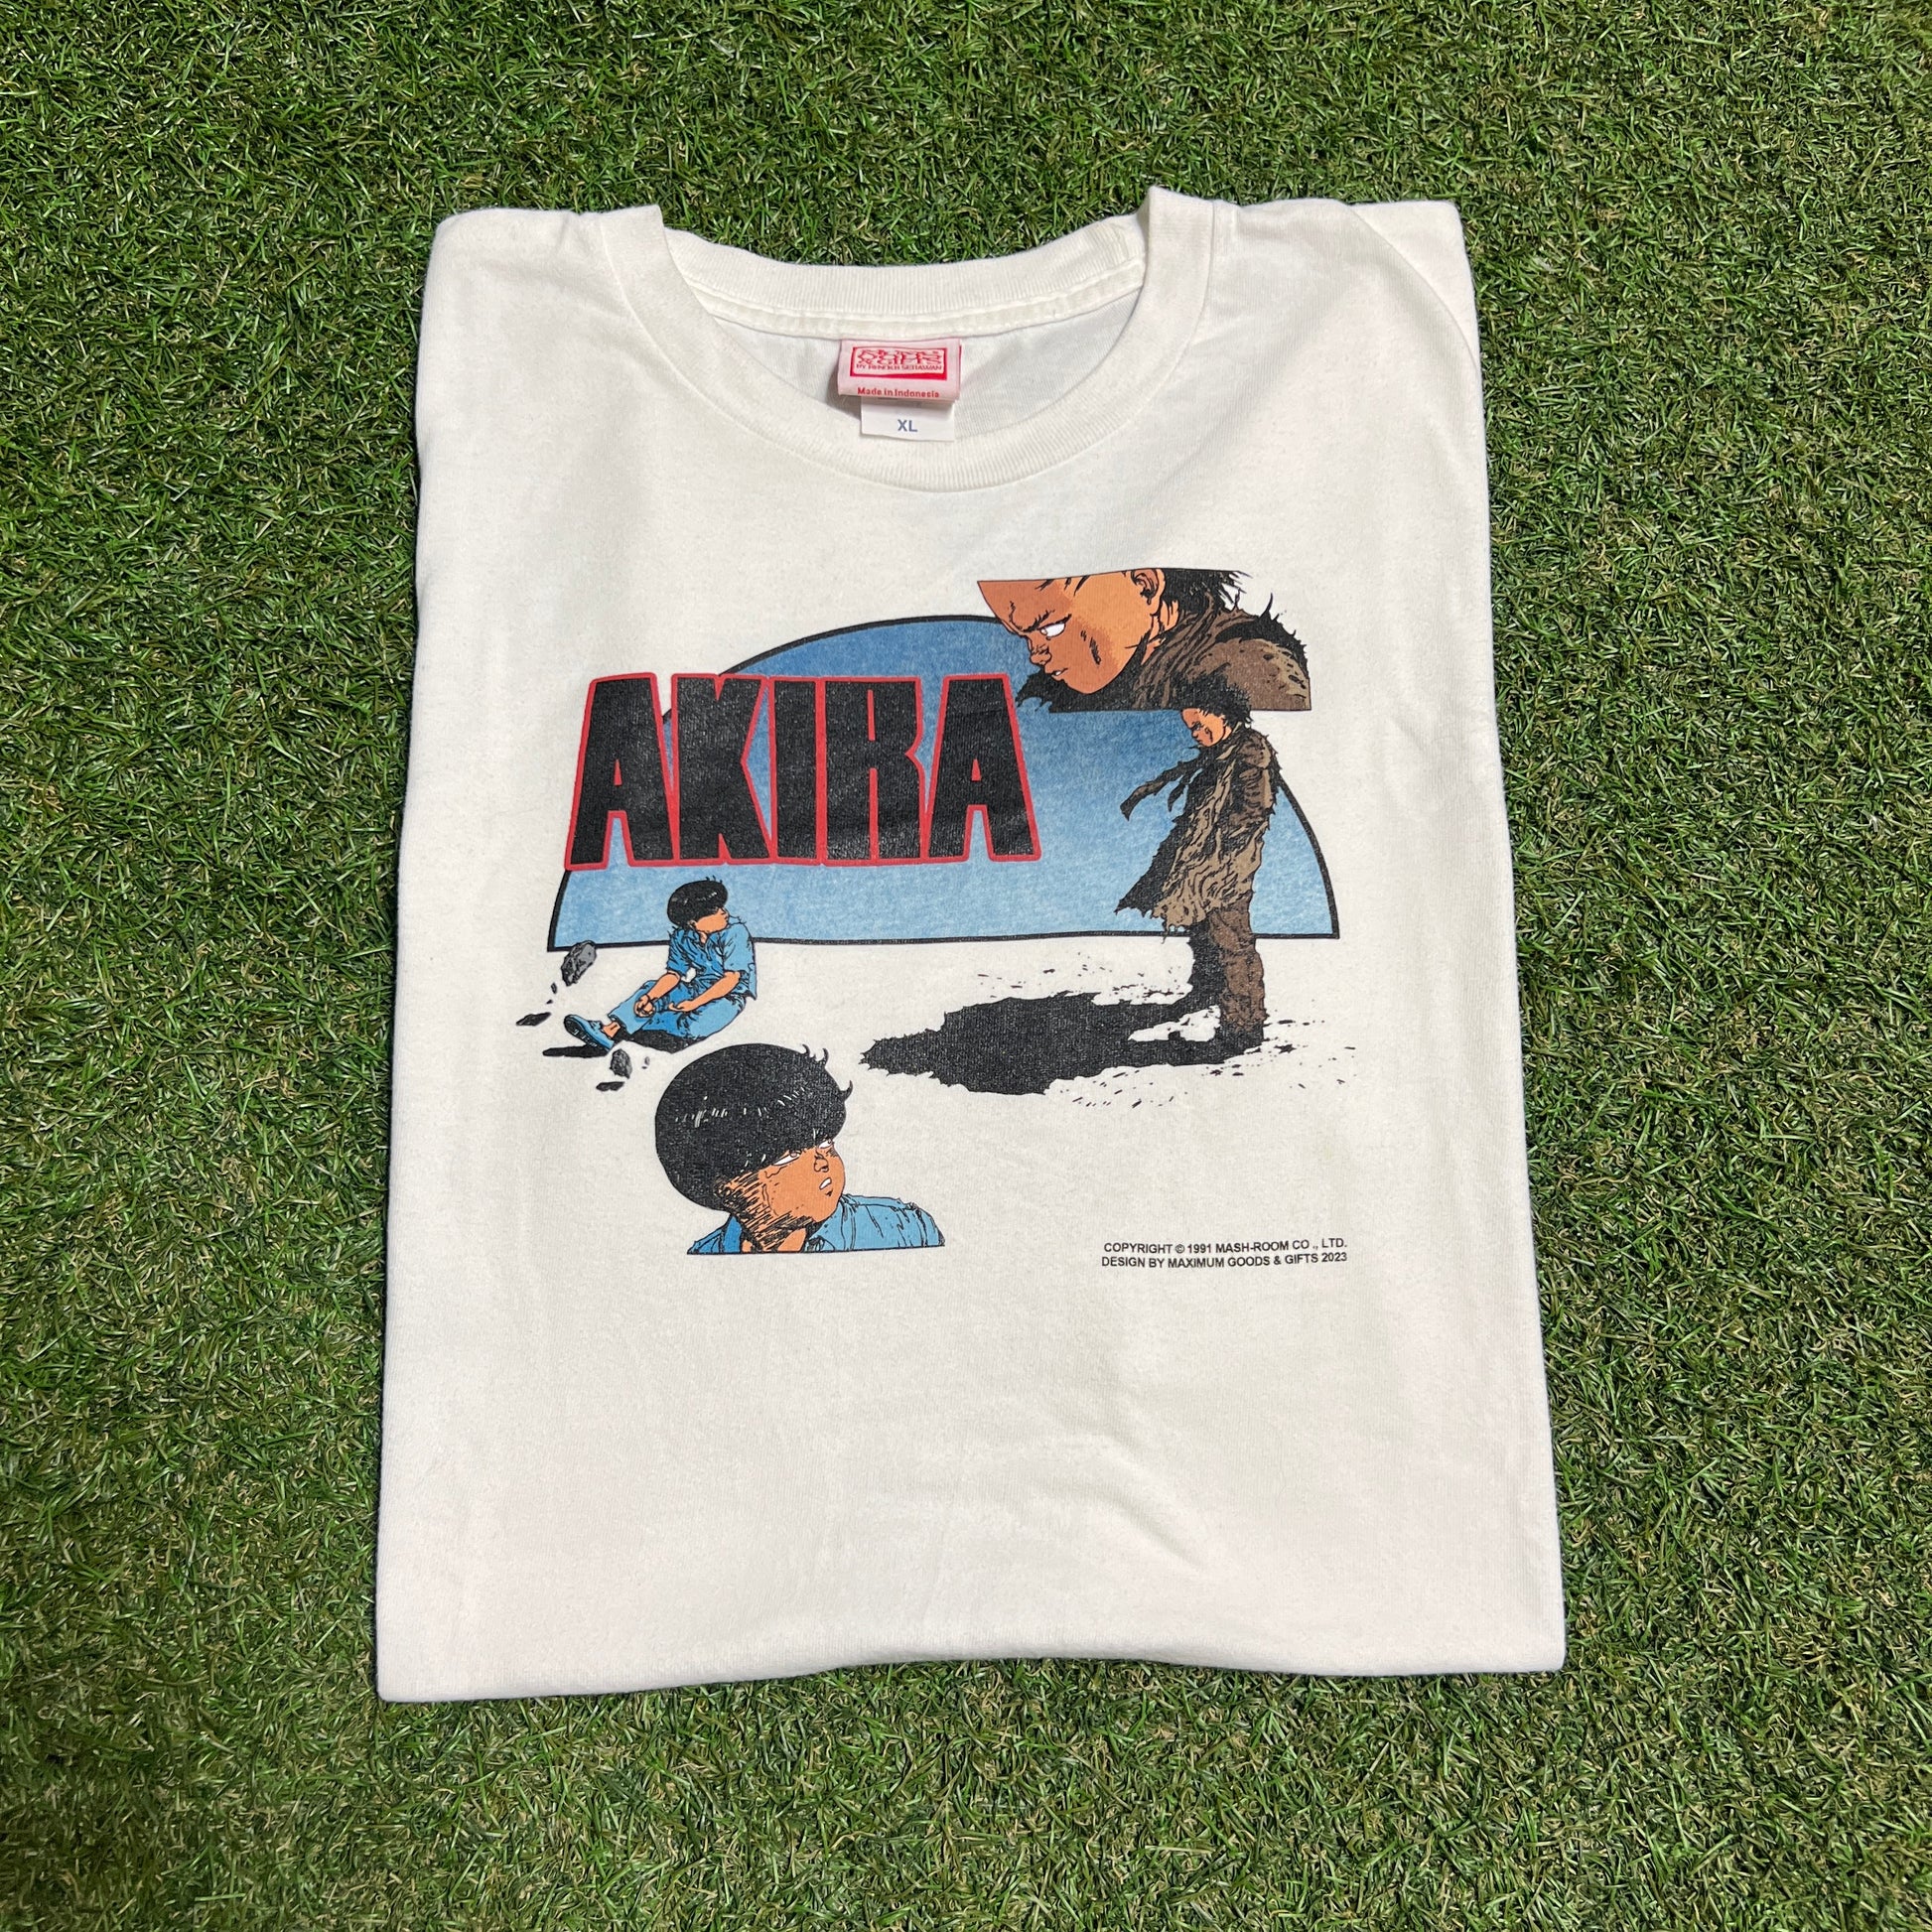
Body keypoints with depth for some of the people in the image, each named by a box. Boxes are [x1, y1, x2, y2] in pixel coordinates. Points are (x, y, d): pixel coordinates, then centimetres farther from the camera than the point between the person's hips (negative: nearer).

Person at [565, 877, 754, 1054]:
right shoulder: (682, 936, -2)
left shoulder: (734, 932, -20)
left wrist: (694, 1003, -25)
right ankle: (607, 1029, -27)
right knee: (651, 989, -10)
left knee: (691, 1027, -31)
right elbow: (673, 974, 0)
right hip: (697, 988, 6)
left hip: (729, 996, -6)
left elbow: (731, 979, -21)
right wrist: (650, 997, -19)